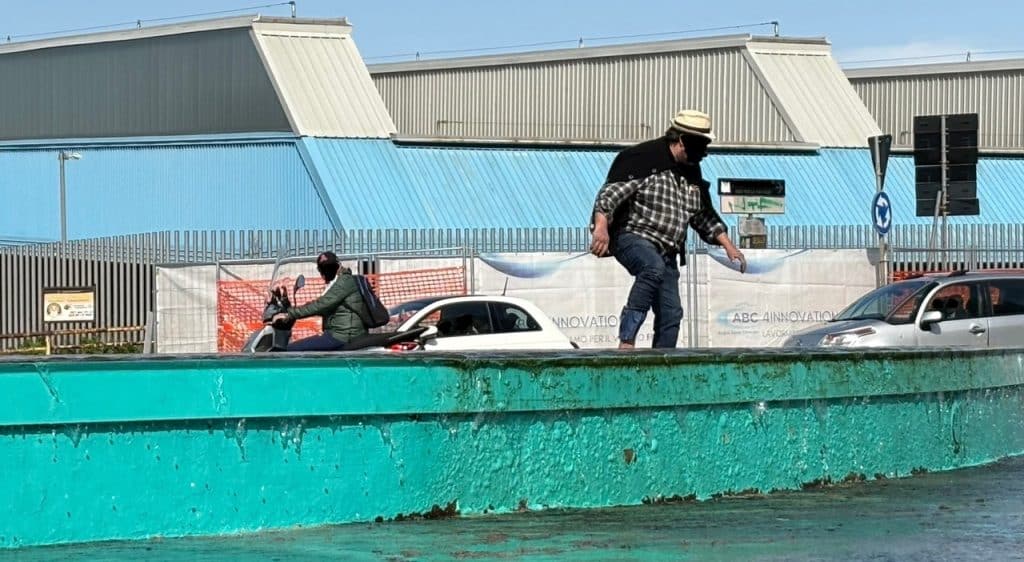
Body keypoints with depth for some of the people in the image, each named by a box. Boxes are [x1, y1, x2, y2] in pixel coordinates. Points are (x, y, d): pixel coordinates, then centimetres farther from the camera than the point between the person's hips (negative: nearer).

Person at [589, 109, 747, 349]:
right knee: (654, 268, -39)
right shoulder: (644, 158, -11)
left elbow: (705, 216, 27)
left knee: (671, 313, -1)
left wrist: (728, 245, 21)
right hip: (632, 237, -9)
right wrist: (601, 225, -33)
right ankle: (626, 341, -44)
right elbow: (610, 193, -19)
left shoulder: (691, 172, 16)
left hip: (667, 250, 9)